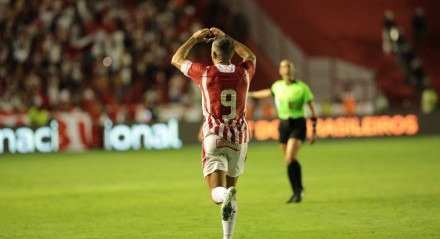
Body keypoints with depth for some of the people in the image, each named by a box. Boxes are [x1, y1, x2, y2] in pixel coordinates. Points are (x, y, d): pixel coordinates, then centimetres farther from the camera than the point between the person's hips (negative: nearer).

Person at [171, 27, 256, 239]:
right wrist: (225, 38, 29)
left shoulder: (205, 73, -7)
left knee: (218, 192, -10)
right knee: (231, 188, 18)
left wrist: (195, 38, 21)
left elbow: (177, 60, 11)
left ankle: (226, 196, -46)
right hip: (239, 140, 3)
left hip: (214, 137, -3)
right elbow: (251, 56, 27)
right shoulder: (243, 73, 1)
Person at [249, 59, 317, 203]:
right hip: (283, 125, 5)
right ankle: (298, 190, 24)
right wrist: (251, 94, 43)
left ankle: (297, 190, -10)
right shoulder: (277, 86, 6)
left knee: (290, 158, -21)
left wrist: (314, 131, -5)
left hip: (298, 125, -5)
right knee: (290, 160, 7)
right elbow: (268, 93, 30)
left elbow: (312, 108, -3)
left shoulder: (302, 87, -7)